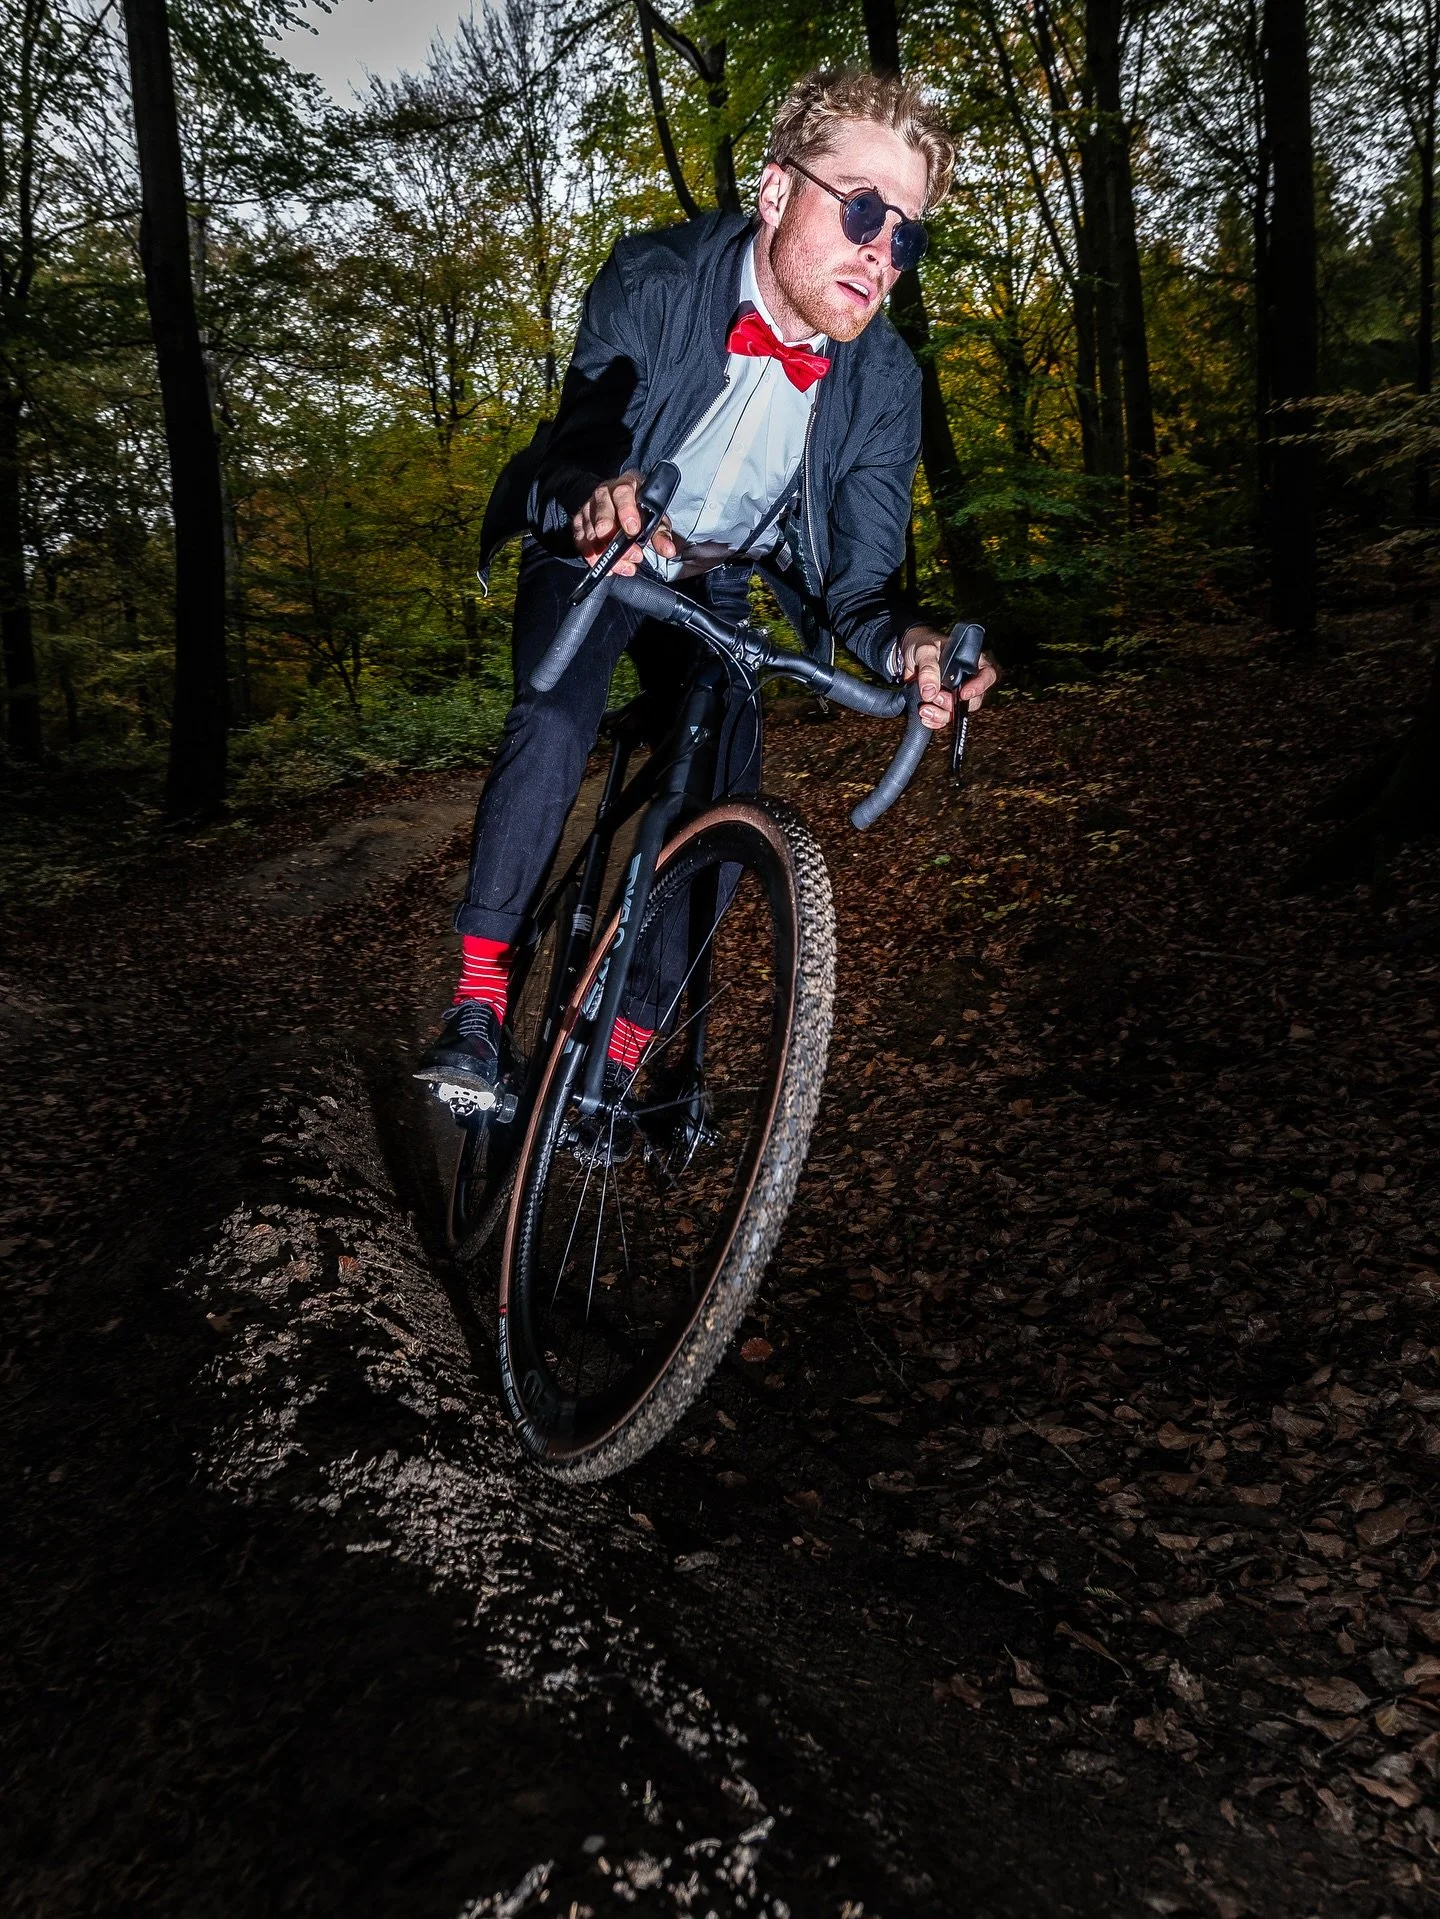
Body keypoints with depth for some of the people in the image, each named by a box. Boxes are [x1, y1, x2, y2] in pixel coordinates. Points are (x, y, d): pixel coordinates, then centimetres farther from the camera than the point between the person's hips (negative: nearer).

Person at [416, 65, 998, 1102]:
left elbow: (857, 573, -21)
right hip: (591, 552, -3)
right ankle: (479, 1000, -18)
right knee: (555, 725, -29)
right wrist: (594, 502, -62)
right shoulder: (653, 281, -27)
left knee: (728, 797, -11)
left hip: (713, 582, 3)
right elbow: (581, 450, -36)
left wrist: (905, 643, -45)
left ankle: (624, 1050, 3)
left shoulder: (886, 381, -19)